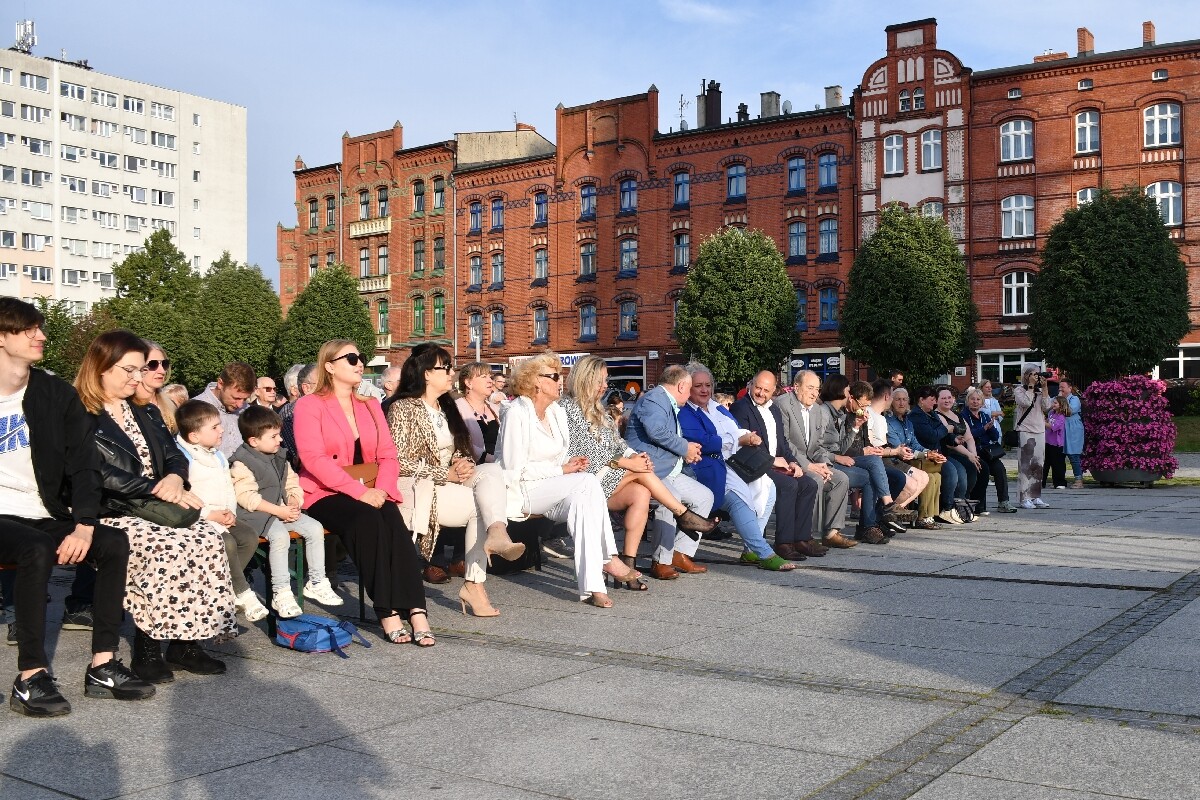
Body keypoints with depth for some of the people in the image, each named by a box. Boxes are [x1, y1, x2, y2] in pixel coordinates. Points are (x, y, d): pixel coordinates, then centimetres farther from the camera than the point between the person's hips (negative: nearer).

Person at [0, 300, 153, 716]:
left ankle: (103, 667, -15)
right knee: (36, 550, -34)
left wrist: (84, 525, -15)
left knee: (114, 542, -19)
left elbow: (83, 464, 3)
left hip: (45, 517, 4)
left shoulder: (56, 394, 7)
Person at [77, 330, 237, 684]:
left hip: (152, 510, 7)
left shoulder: (138, 413, 21)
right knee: (167, 548, -33)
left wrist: (175, 478, -8)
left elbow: (174, 455, 16)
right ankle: (146, 650, -17)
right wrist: (158, 489, -20)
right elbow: (97, 476, -17)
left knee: (209, 537, -21)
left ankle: (185, 642, -15)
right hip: (110, 517, -7)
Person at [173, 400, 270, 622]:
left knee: (249, 536, -13)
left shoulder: (218, 457, 17)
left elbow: (229, 489, 19)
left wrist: (230, 512, -1)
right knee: (227, 543, -28)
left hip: (222, 518, 8)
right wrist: (210, 514, -20)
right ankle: (243, 595, -13)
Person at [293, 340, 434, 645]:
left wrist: (381, 489, -12)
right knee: (367, 520, -34)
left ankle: (416, 612, -37)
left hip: (371, 494, 4)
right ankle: (388, 614, -32)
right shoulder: (309, 405, 3)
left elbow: (388, 455, 10)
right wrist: (359, 492, -22)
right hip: (325, 495, -4)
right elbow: (314, 459, -12)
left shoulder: (370, 406, 20)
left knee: (394, 522, -28)